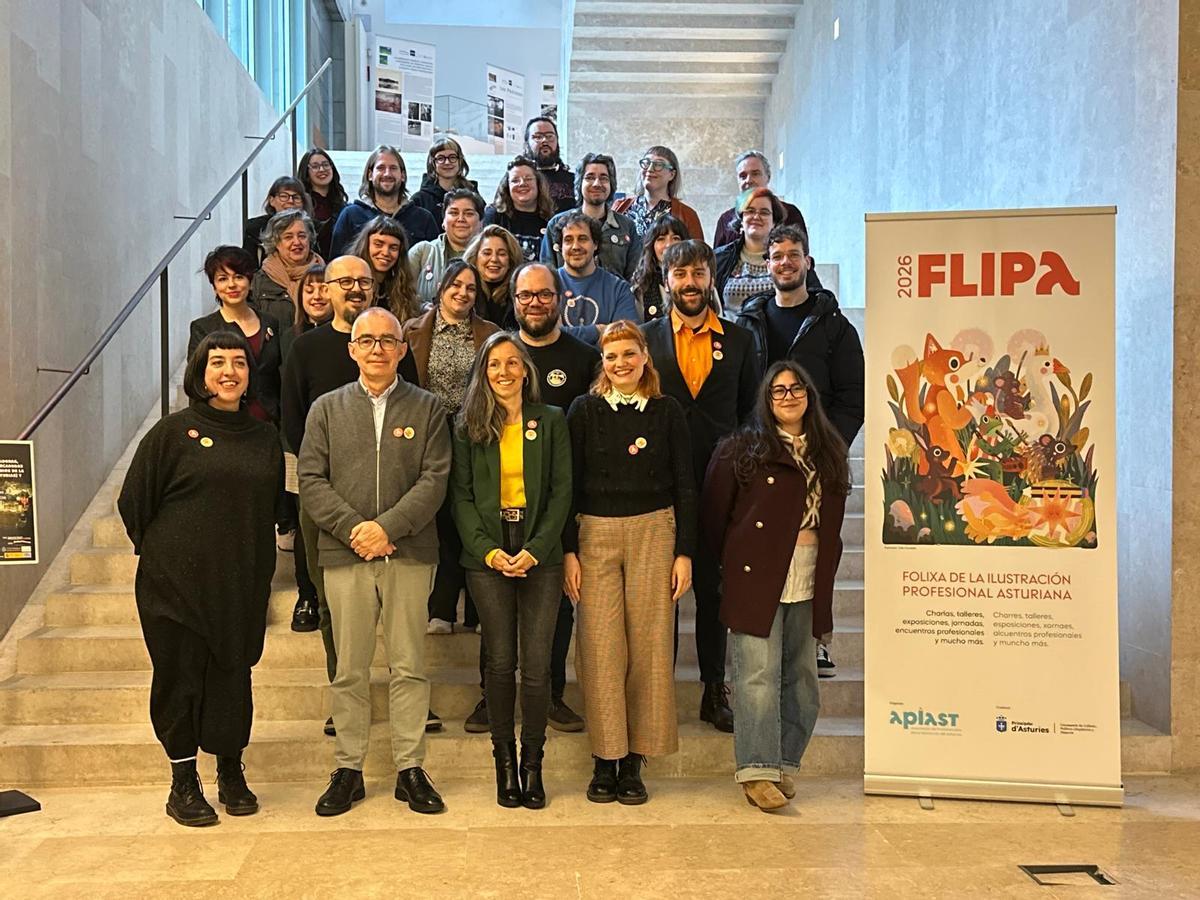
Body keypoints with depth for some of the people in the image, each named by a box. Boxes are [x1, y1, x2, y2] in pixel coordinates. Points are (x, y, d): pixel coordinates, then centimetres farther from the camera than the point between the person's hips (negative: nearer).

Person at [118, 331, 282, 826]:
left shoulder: (264, 437, 8)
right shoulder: (172, 431, -3)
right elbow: (134, 502, 1)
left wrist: (257, 556, 11)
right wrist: (160, 549, 6)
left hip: (242, 584, 3)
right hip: (175, 582, -3)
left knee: (233, 676, 8)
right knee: (179, 677, 4)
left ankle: (231, 775, 23)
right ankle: (183, 785, 17)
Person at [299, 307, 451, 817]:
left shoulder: (427, 408, 7)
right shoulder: (327, 409, 11)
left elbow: (435, 479, -2)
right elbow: (311, 480, 3)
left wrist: (388, 526, -13)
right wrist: (353, 528, -10)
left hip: (410, 553, -1)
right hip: (344, 553, 1)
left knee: (409, 666, 4)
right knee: (349, 670, 7)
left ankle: (410, 769, 15)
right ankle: (348, 770, 19)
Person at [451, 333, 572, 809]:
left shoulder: (551, 421, 6)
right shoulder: (468, 426, 7)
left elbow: (562, 491, 2)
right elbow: (461, 496, 3)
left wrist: (535, 549, -9)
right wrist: (488, 550, -9)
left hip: (540, 555, 0)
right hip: (487, 556, 0)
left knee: (537, 666, -2)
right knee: (500, 662, 3)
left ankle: (532, 763, 14)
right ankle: (504, 761, 18)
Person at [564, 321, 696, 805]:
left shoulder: (667, 411, 6)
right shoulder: (585, 410, 5)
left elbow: (685, 487, 7)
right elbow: (568, 484, 4)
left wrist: (684, 552, 1)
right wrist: (568, 551, -3)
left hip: (654, 533, 1)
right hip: (595, 534, 0)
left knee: (649, 644, 1)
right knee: (600, 647, -2)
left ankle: (634, 761, 13)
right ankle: (605, 759, 11)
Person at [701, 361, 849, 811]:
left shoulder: (828, 452, 14)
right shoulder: (741, 449, -2)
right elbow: (714, 514, 2)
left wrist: (824, 567, 13)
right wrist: (733, 562, 8)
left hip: (809, 585, 5)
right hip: (758, 578, -5)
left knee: (800, 676, 9)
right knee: (760, 674, -8)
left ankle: (785, 765, 20)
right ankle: (758, 772, -2)